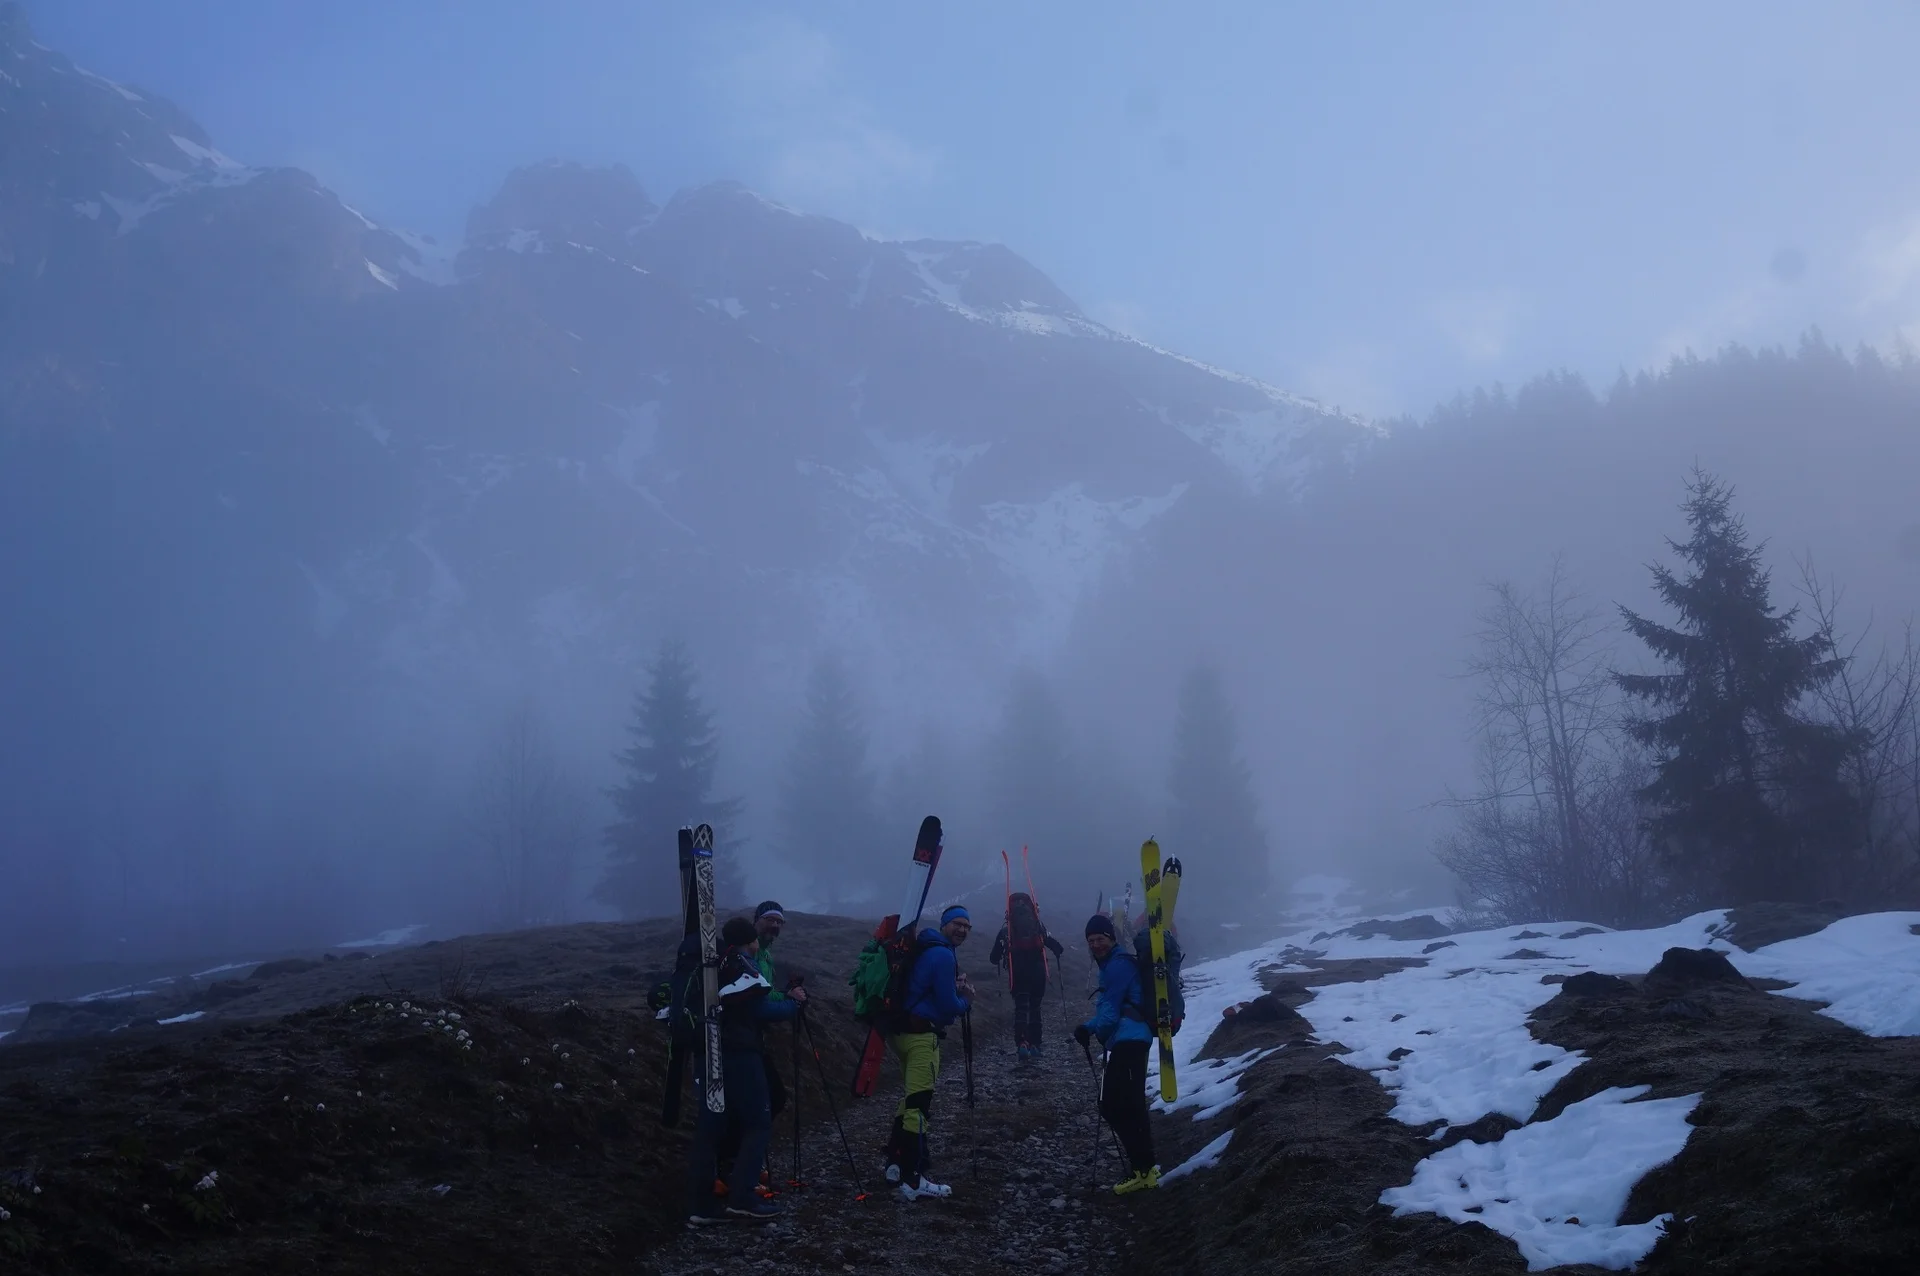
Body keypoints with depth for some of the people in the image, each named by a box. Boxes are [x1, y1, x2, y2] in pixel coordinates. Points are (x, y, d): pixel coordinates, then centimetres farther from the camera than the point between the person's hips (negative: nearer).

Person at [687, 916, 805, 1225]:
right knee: (758, 1124, -2)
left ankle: (703, 1205, 4)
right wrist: (794, 1003, 0)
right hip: (739, 1055, -8)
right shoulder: (742, 965, -5)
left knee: (710, 1128, 7)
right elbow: (760, 1009, -13)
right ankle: (742, 1197, -10)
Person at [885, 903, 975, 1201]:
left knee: (911, 1097, 23)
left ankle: (896, 1162, 27)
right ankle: (912, 1182, -13)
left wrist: (956, 988, 7)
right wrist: (966, 1002, 5)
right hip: (922, 1035, -11)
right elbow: (948, 1006, -16)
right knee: (920, 1104, -11)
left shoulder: (931, 950, 18)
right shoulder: (943, 955, -14)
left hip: (905, 1030, 11)